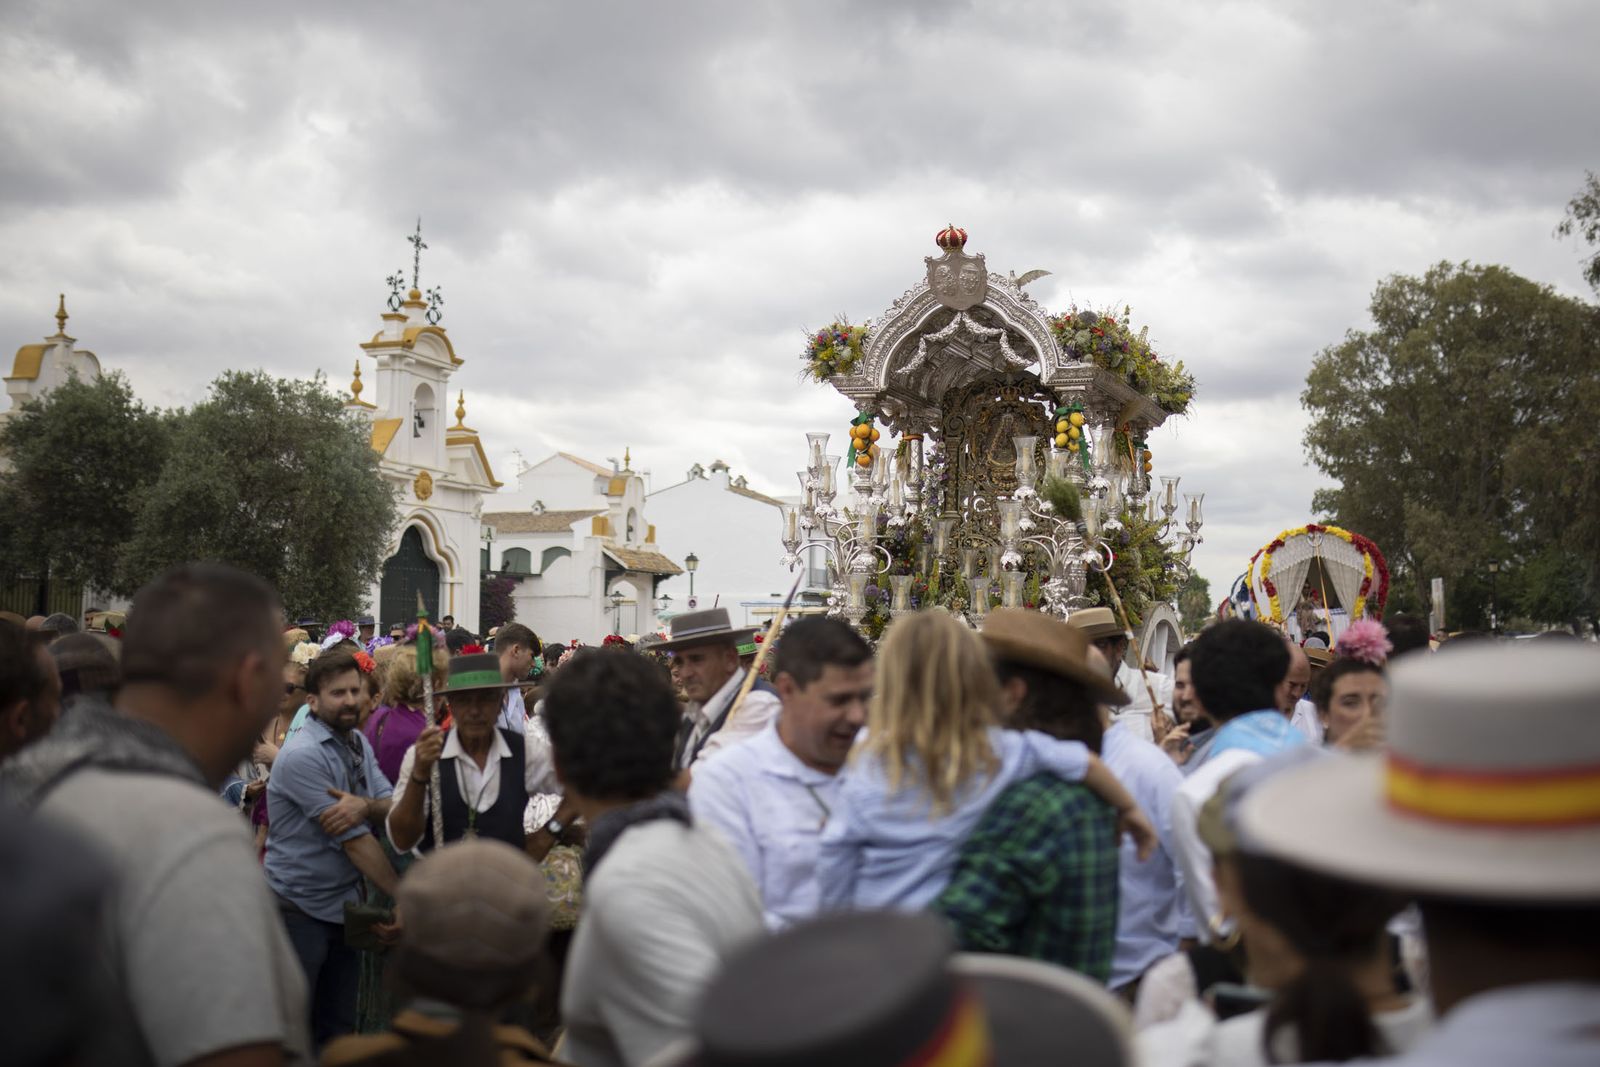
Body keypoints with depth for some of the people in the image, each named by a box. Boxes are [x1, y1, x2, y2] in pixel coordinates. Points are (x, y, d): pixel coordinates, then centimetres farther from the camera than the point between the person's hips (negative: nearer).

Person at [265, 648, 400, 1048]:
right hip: (299, 909, -7)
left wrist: (364, 806, -26)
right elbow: (354, 839, -21)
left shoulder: (359, 743, 5)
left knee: (339, 1029, 15)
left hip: (346, 905, 7)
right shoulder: (303, 756, -21)